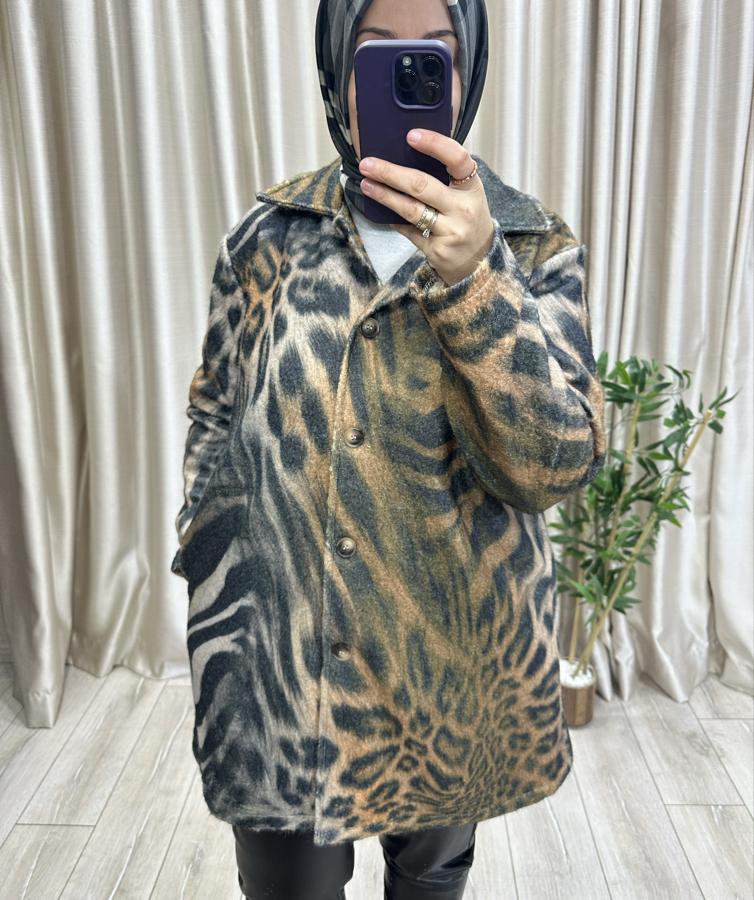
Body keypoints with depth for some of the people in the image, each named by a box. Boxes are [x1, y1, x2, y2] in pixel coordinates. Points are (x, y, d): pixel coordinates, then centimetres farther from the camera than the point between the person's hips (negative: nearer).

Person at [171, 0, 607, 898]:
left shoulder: (535, 248, -6)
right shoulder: (267, 236, -4)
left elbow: (558, 463, -18)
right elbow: (216, 421, 2)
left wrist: (470, 277, -32)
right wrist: (222, 640, 0)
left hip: (460, 668, 1)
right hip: (285, 665, 0)